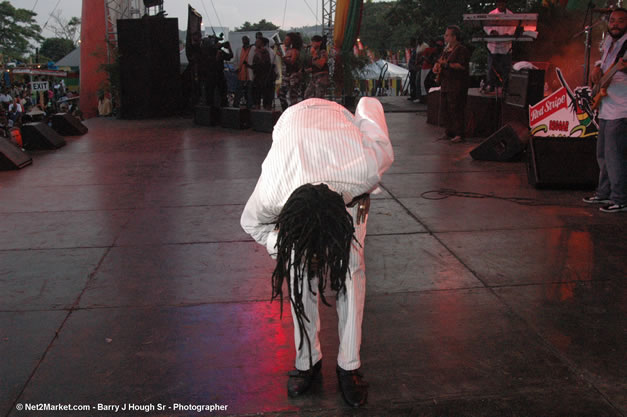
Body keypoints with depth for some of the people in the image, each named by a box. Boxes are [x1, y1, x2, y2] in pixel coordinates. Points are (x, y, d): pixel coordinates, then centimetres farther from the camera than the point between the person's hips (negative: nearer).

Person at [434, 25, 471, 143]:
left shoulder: (462, 50, -9)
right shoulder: (447, 49, 18)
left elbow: (462, 66, -20)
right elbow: (440, 61, 28)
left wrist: (447, 64, -20)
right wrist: (437, 66, 5)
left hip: (457, 85, -9)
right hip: (446, 83, 9)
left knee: (455, 109, -11)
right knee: (446, 108, 11)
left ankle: (459, 134, -10)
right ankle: (448, 132, 19)